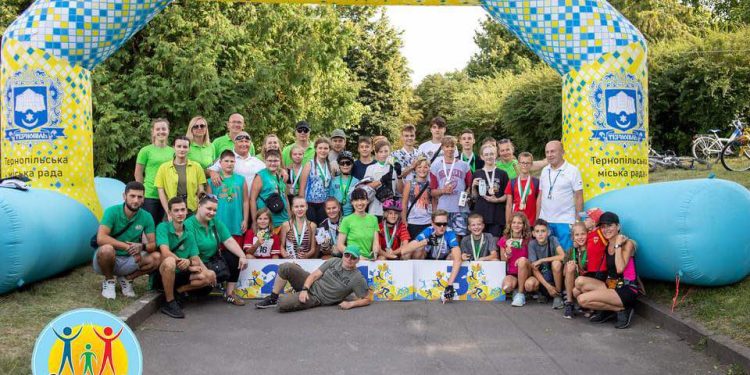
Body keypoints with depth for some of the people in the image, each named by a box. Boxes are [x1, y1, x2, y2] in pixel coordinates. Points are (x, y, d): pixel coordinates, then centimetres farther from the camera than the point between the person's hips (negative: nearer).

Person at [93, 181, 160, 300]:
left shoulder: (146, 217, -6)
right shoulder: (112, 212, -16)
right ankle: (109, 281, -6)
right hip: (108, 259, -3)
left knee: (157, 257, -20)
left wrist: (142, 246, -32)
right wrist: (127, 247, -34)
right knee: (106, 249, -37)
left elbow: (153, 244, -8)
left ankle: (127, 278, 5)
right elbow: (101, 238, -28)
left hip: (128, 261, 3)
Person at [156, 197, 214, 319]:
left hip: (179, 275, 5)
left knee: (210, 276, -13)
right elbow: (165, 253, -22)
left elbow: (196, 260, 0)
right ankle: (169, 303, -21)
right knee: (170, 261, -38)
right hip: (163, 274, -5)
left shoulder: (189, 235, 7)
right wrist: (189, 265, -21)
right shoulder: (163, 227, -9)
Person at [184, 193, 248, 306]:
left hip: (213, 260, 7)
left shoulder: (216, 223, 5)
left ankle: (229, 294, -3)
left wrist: (242, 256, -21)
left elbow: (229, 241, -4)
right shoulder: (189, 225, -17)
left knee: (235, 257, -12)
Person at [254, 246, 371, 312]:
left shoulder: (357, 278, -11)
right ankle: (273, 298, 1)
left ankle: (278, 300, 12)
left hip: (316, 298, -5)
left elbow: (367, 299, -9)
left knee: (283, 303, -28)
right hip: (310, 284, 5)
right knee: (286, 267, -18)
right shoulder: (334, 261, 0)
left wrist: (350, 304, -22)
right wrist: (304, 289, -16)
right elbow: (315, 275, -1)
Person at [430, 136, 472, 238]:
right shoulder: (436, 166, 10)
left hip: (461, 208, 0)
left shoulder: (464, 165, 11)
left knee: (460, 235, -5)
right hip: (443, 209, 0)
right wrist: (443, 191, -8)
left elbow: (470, 186, 13)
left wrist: (467, 194, -7)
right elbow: (432, 191, 10)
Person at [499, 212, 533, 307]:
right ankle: (516, 289, 4)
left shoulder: (528, 240, 1)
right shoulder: (504, 240, 3)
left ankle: (521, 294, -21)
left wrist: (523, 261, -18)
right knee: (506, 287, -35)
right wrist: (507, 255, -15)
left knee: (522, 260, -34)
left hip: (524, 272, 0)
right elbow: (502, 262, 6)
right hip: (510, 273, 0)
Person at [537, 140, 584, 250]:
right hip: (544, 221, 5)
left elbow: (579, 197, -4)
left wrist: (578, 221, -8)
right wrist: (537, 219, 11)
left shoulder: (572, 171, -4)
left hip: (565, 222, -5)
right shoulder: (544, 171, 11)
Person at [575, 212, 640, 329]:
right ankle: (607, 310, -3)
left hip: (627, 289, -7)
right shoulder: (606, 245, 13)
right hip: (610, 285, 7)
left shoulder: (627, 243, -8)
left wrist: (618, 245, -15)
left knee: (582, 299, -20)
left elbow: (620, 269, -22)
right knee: (579, 281, -17)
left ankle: (622, 309, -4)